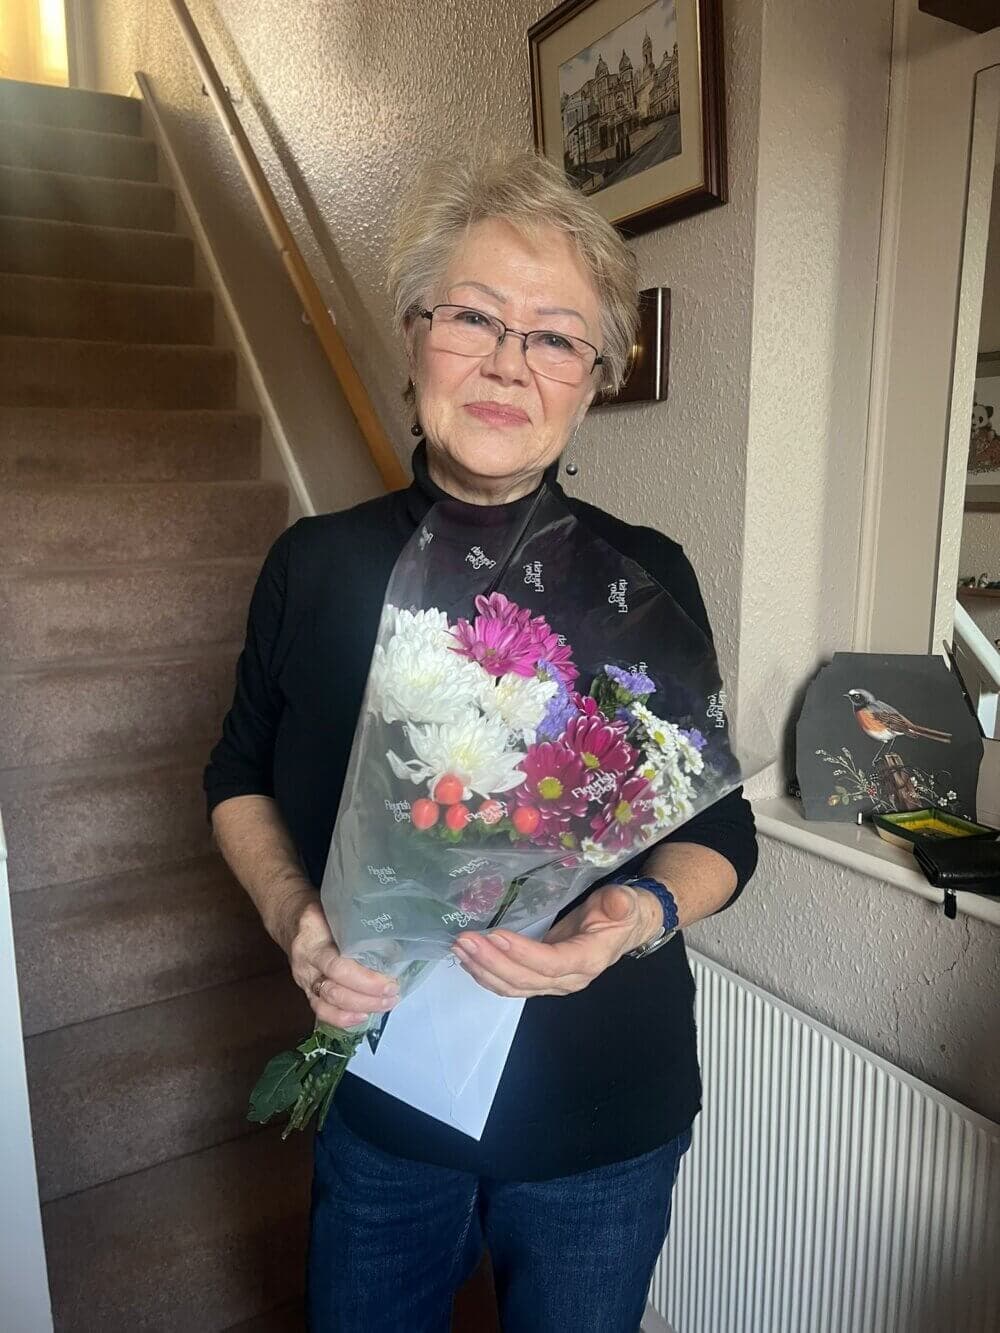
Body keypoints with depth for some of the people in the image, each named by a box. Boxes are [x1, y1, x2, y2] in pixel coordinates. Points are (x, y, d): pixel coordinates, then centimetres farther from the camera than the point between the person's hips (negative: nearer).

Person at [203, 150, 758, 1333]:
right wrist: (292, 911, -14)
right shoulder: (316, 565, -8)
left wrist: (644, 913, -25)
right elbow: (241, 779, 4)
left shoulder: (646, 578, -11)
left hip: (603, 1121, 0)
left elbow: (721, 832, -4)